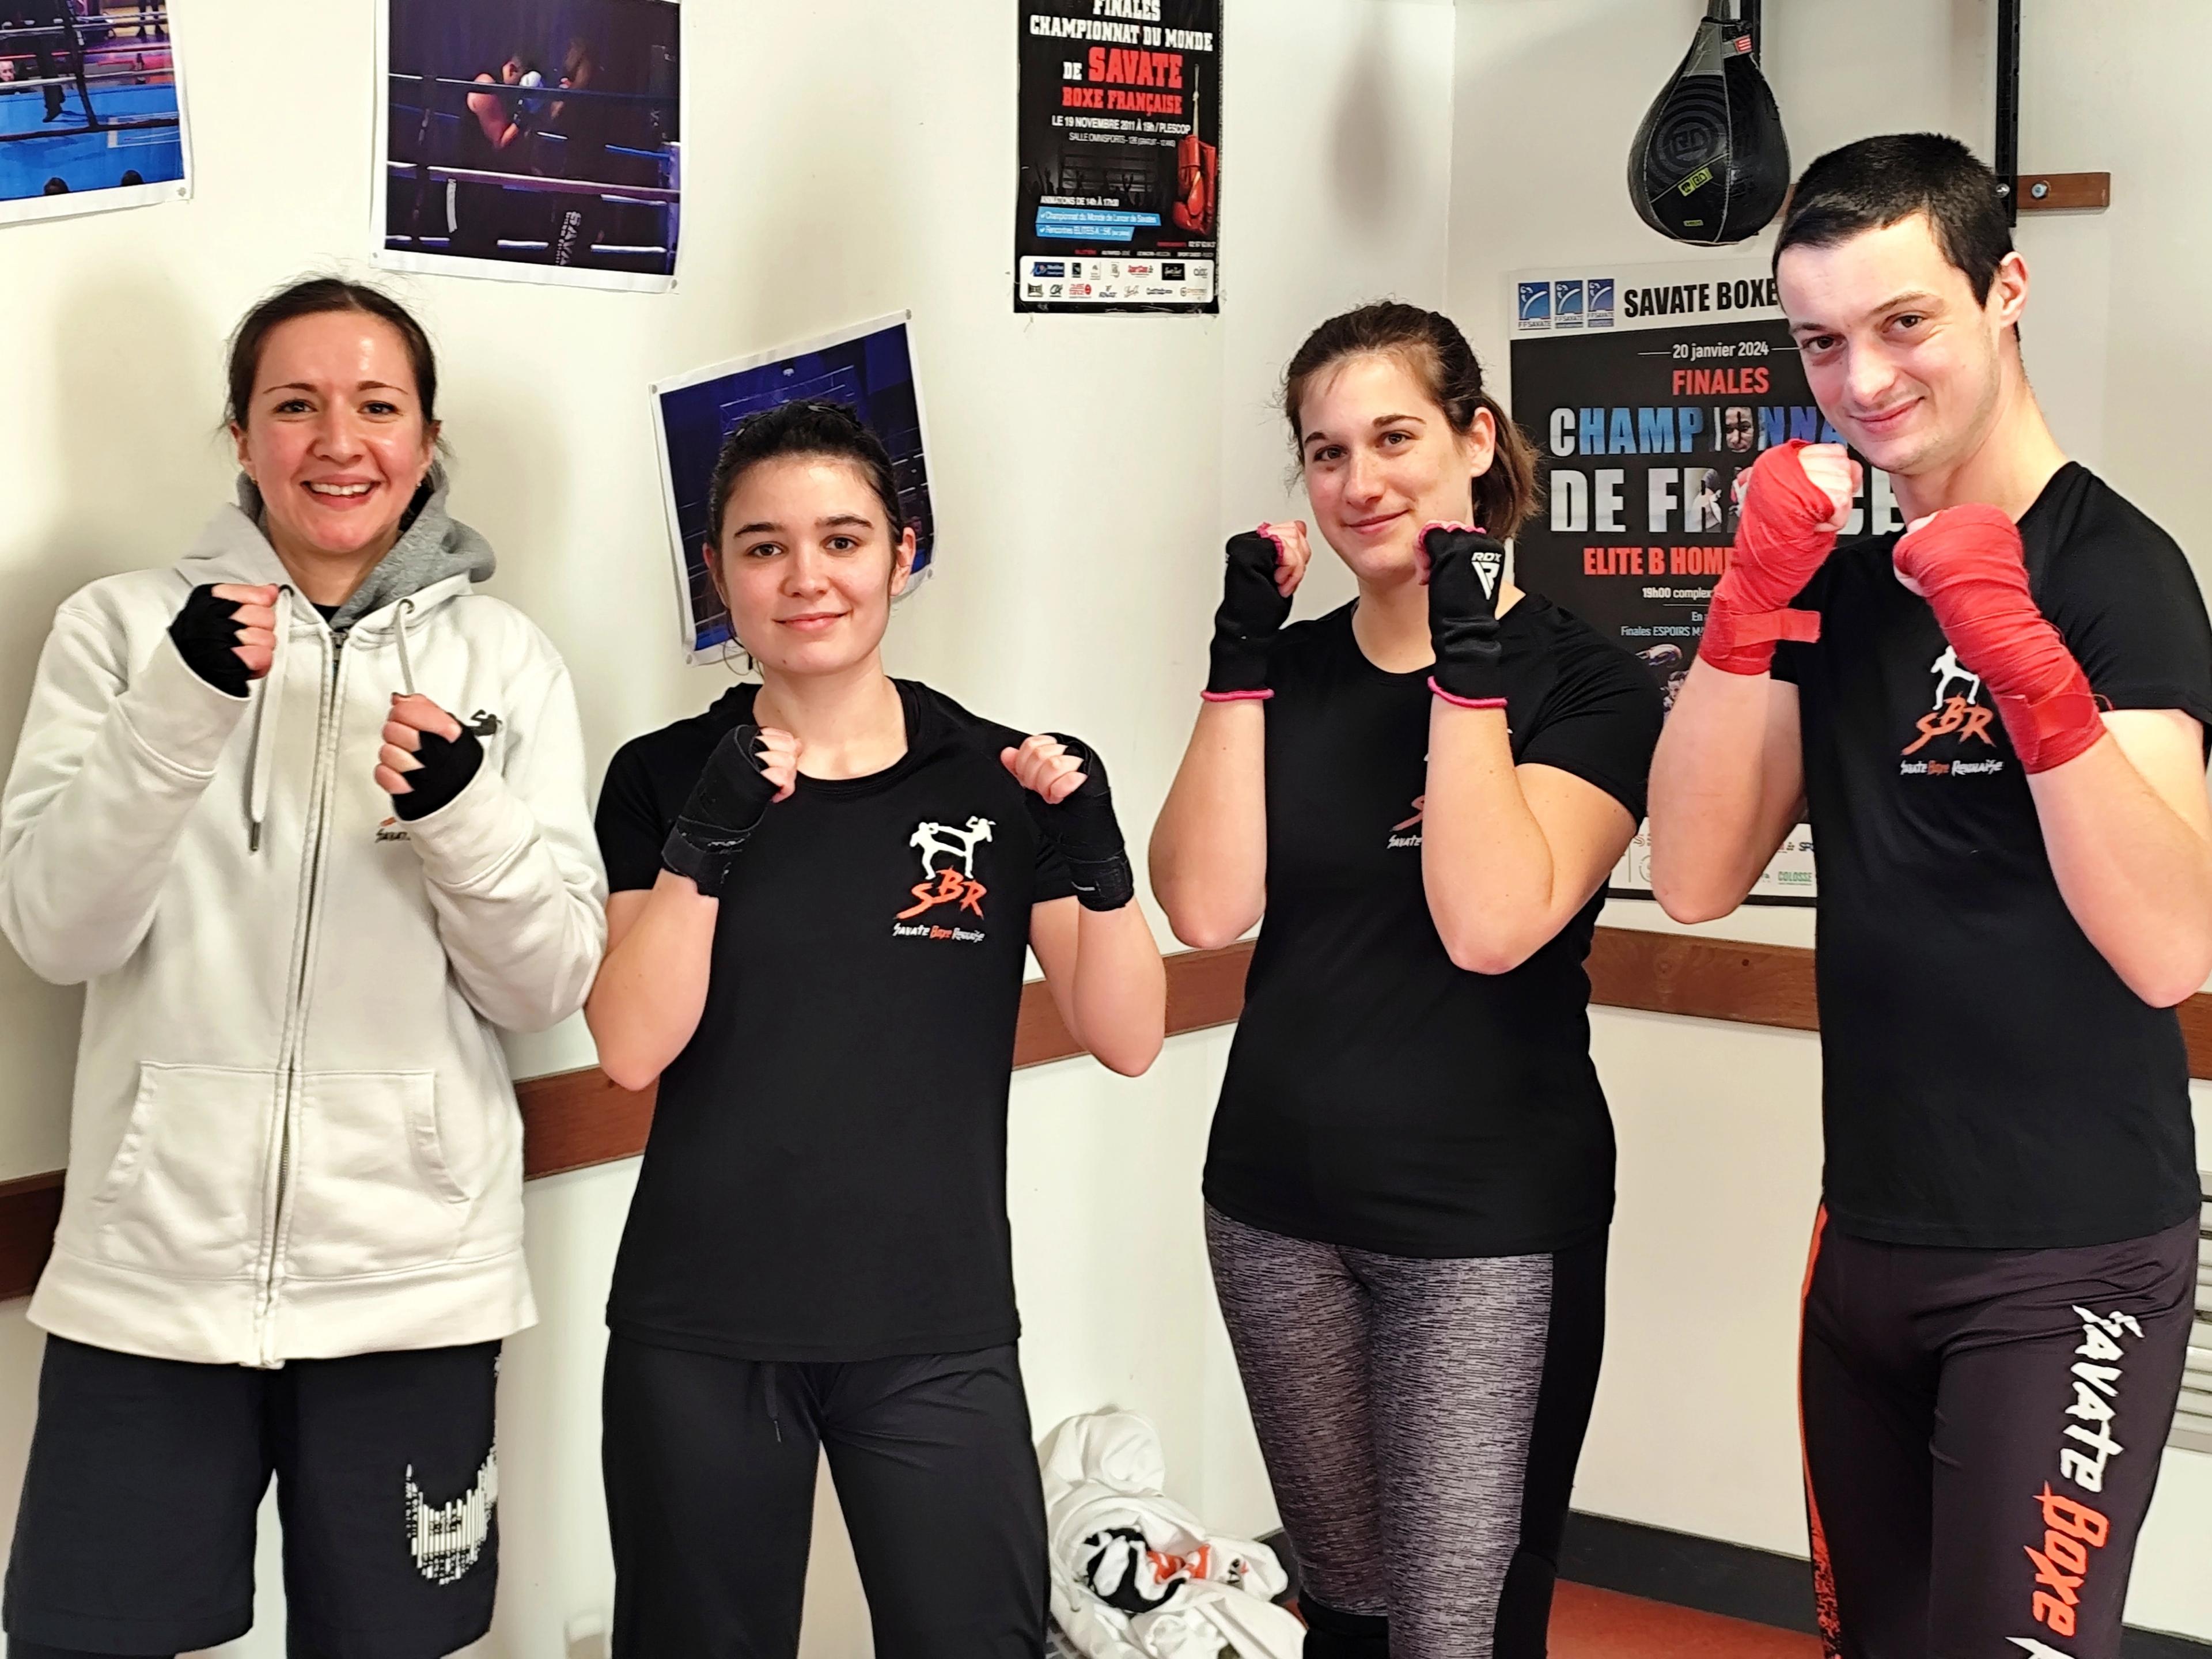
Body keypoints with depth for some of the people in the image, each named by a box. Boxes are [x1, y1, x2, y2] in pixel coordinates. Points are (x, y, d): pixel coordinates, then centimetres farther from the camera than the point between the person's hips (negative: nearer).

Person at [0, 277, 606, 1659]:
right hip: (151, 1274, 0)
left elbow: (551, 987, -1)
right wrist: (179, 712, -20)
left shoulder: (507, 660, 4)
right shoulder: (125, 628, 3)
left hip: (412, 1280, 1)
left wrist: (460, 815, -20)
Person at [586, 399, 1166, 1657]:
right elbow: (633, 1048, -8)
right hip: (701, 1331, 0)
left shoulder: (1003, 778, 1)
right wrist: (704, 841, -20)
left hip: (938, 1333, 0)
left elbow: (1128, 1040, -3)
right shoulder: (664, 778, 1)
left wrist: (1100, 862, -19)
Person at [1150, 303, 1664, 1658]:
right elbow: (1206, 908, -6)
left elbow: (1490, 923, -20)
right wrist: (1242, 659, -9)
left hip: (1491, 1224, -4)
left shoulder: (1584, 683, -6)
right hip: (1276, 1210, 4)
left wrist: (1469, 667, -19)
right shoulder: (1293, 672, 7)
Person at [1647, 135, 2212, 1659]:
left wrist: (2020, 658, -34)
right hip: (1870, 1237, 6)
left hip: (2068, 1260, -6)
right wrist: (1753, 598, -14)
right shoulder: (1842, 582, 7)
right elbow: (1696, 880, -4)